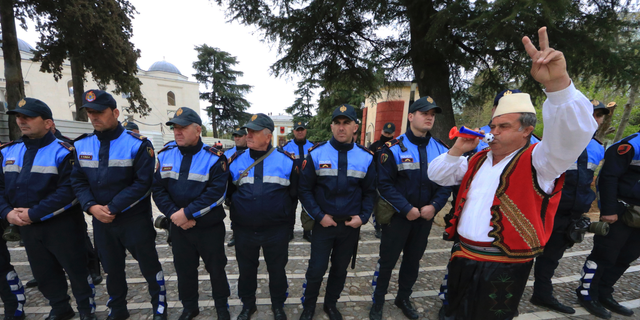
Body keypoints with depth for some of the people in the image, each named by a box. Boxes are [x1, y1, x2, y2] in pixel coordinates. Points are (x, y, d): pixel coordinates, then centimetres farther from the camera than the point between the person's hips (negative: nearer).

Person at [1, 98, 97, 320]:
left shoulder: (62, 152, -14)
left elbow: (68, 191, -21)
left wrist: (34, 213, -20)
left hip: (62, 226, -7)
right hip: (27, 227, 7)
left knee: (76, 269, 5)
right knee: (43, 272, 20)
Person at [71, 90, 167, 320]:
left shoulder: (137, 144, -13)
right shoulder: (82, 145, 5)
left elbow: (143, 183, -18)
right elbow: (78, 180, 4)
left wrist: (113, 208, -20)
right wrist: (91, 206, -12)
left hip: (135, 220, -5)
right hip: (100, 220, 5)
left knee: (149, 264, 7)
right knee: (112, 267, 21)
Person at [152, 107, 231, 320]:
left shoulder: (214, 158, -14)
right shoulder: (165, 156, 2)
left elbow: (216, 193, -22)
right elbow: (158, 189, -2)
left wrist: (187, 212, -23)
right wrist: (174, 214, -15)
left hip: (210, 228, -4)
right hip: (179, 228, 4)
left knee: (216, 268, 13)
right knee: (184, 269, 20)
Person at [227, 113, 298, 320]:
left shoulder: (286, 160, -8)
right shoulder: (236, 161, -1)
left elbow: (294, 192, 1)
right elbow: (229, 192, 10)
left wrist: (281, 212, 6)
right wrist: (240, 210, 7)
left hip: (277, 231, -2)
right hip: (244, 230, 3)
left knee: (277, 269, 17)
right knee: (246, 269, 22)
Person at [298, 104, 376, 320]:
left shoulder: (366, 157, -2)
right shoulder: (316, 153, -9)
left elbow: (369, 192, 5)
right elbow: (305, 189, -6)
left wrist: (363, 217, -7)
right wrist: (319, 216, -12)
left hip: (351, 225, 2)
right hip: (323, 223, -2)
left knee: (340, 269, 19)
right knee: (316, 270, 8)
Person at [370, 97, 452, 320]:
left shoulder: (441, 150, 2)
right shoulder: (393, 148, -12)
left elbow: (447, 183, 2)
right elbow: (385, 184, -16)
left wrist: (435, 206, -13)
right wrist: (406, 209, -20)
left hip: (425, 216, 5)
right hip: (398, 216, -4)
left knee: (413, 260, 19)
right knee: (387, 260, 7)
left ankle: (403, 298, 42)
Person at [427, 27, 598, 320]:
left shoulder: (538, 161, -9)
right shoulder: (479, 160, 8)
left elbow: (572, 133, -30)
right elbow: (438, 176, 8)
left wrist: (558, 84, -43)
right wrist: (458, 149, -6)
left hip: (503, 266, -5)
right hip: (462, 254, 5)